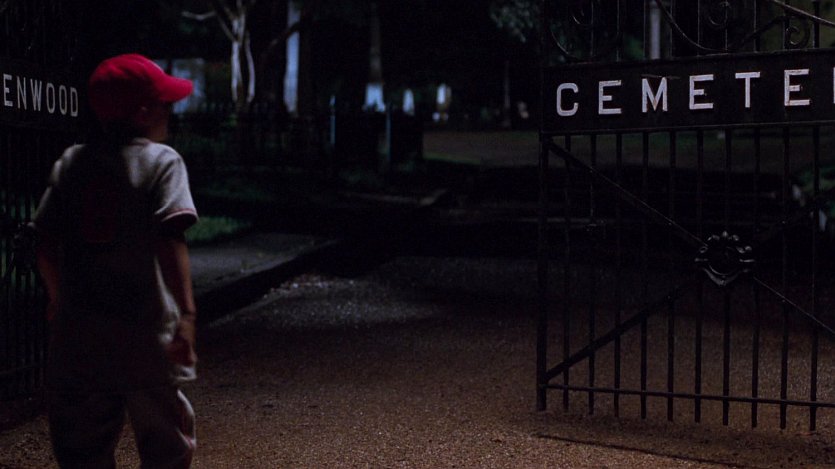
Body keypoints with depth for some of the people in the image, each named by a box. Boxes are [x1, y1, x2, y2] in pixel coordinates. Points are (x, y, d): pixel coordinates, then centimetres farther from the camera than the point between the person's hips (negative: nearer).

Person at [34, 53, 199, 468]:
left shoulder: (70, 163, 8)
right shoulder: (161, 160, -5)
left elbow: (46, 243, 7)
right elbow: (169, 239, -19)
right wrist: (186, 314, -24)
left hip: (76, 331, 4)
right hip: (144, 332, -4)